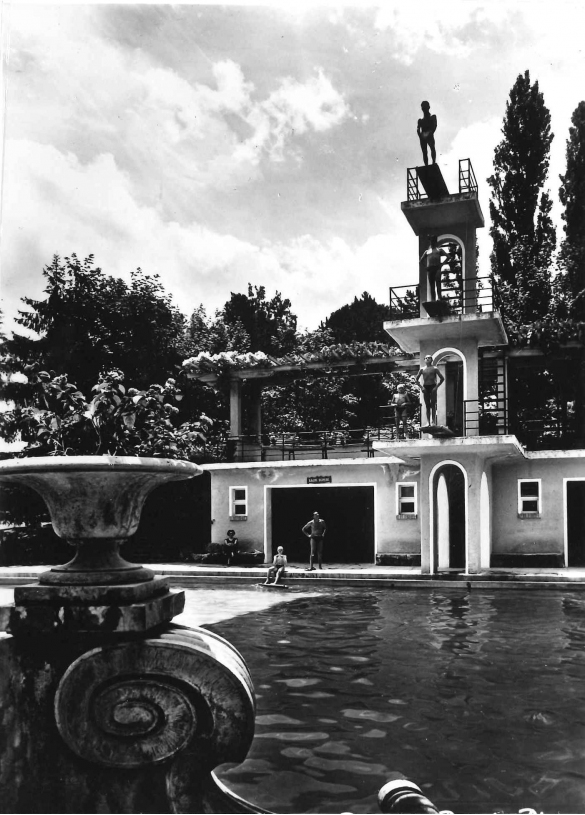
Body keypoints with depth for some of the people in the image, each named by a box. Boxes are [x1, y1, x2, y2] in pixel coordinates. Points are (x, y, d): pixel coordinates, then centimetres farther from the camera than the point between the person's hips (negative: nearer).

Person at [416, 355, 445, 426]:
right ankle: (428, 422, 2)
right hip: (425, 388, 3)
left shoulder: (434, 368, 1)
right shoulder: (422, 369, 9)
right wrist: (421, 387, 2)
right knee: (427, 405, 2)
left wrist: (436, 386, -7)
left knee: (433, 405, -6)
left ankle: (433, 422, -7)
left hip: (432, 387, -3)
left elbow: (442, 378, 0)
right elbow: (416, 379, 13)